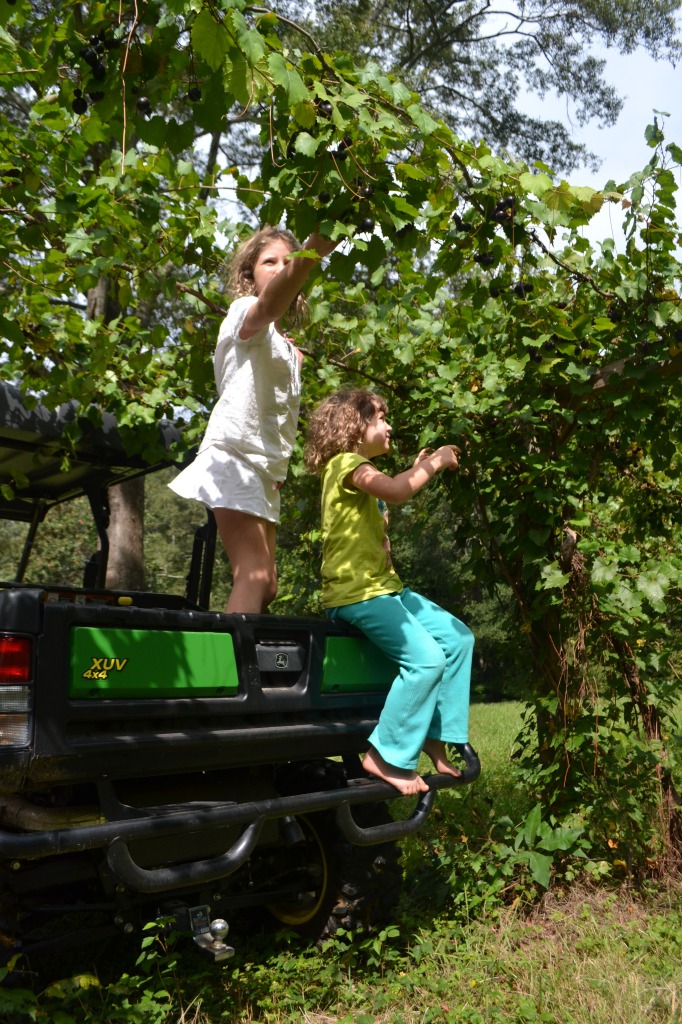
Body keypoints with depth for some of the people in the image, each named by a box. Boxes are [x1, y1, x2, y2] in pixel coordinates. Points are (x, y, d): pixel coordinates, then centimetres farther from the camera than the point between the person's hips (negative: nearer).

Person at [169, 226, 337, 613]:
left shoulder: (290, 351, 25)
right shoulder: (244, 313, -2)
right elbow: (269, 306, -27)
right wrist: (317, 245, -45)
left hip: (266, 467, 9)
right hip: (234, 456, -9)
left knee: (267, 587, 7)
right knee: (255, 574, -22)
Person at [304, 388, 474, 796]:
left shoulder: (358, 468, 22)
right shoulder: (347, 463, -11)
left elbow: (391, 496, 34)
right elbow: (394, 492, -29)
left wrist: (420, 469, 24)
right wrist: (434, 463, -14)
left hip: (384, 588, 11)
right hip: (357, 594, -11)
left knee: (458, 637, 10)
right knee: (426, 658, -22)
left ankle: (435, 735, 15)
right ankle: (386, 757, -9)